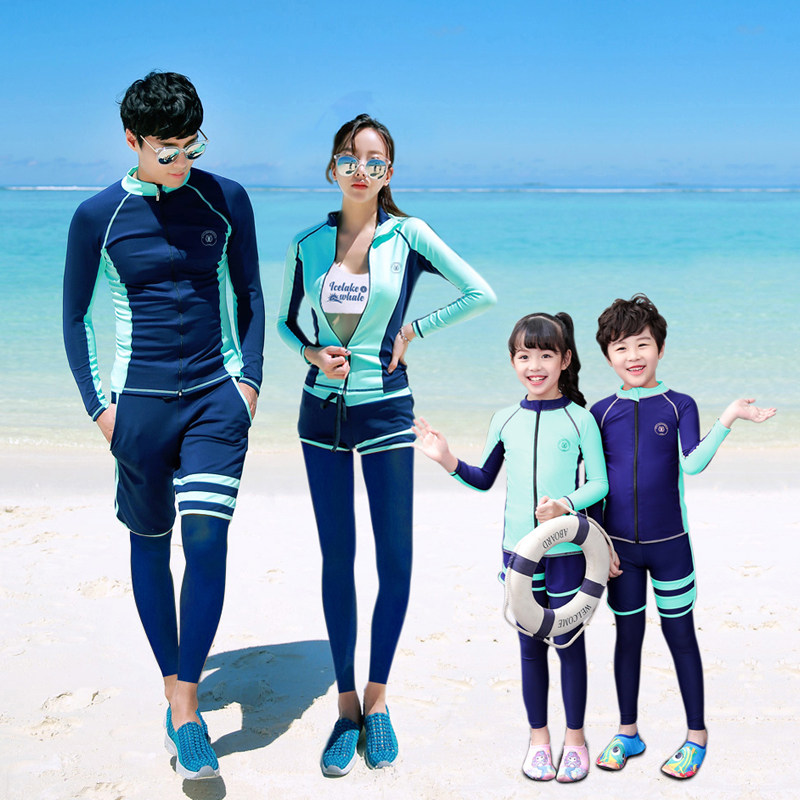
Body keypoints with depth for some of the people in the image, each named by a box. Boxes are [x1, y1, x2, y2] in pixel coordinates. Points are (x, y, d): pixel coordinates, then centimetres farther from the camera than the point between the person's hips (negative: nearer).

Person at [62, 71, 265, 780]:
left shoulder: (226, 200, 1)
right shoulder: (98, 216, -2)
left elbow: (249, 293, 12)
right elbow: (75, 315, 7)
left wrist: (249, 379, 4)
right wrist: (98, 404, 1)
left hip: (217, 395, 0)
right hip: (140, 399, 0)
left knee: (207, 537, -12)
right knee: (150, 540, 8)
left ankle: (186, 706, -2)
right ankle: (174, 689, 24)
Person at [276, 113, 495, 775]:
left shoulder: (407, 236, -4)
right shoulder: (307, 244, 3)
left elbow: (482, 295, -4)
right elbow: (285, 320, 14)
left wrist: (412, 331, -5)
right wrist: (311, 353, -5)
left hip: (385, 410, -2)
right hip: (322, 409, 2)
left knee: (396, 559, 1)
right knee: (337, 558, 7)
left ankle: (377, 699, 19)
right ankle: (347, 705, 17)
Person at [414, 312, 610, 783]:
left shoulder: (580, 419, -6)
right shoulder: (506, 421, 4)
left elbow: (600, 482, -5)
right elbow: (483, 479, 14)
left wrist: (567, 503, -22)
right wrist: (448, 461, -2)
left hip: (567, 550, -3)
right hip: (518, 549, 3)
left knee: (569, 641, 6)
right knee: (530, 644, 12)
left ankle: (575, 737, 23)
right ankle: (539, 736, 27)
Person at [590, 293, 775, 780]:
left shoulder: (680, 406, -3)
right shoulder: (601, 413, 3)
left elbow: (692, 463, -18)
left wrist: (728, 418, -28)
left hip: (669, 543, -2)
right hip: (619, 544, 2)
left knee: (680, 634, 6)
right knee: (628, 635, 11)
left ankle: (697, 736, 19)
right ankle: (628, 733, 25)